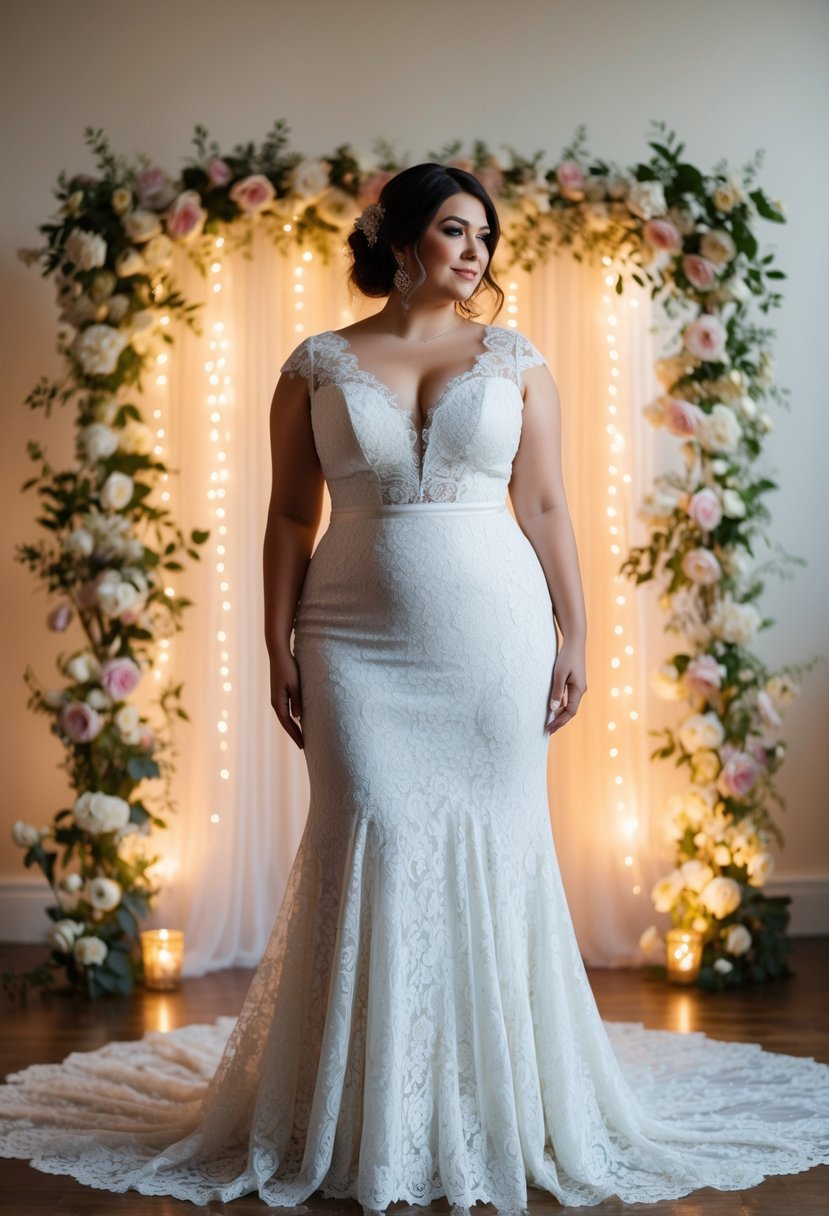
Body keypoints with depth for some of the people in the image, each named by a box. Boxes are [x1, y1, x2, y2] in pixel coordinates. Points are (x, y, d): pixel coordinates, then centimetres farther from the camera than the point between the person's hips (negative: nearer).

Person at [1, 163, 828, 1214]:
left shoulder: (516, 360, 8)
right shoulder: (317, 365, 6)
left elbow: (546, 508, 6)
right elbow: (291, 516, 5)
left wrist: (573, 639, 1)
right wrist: (278, 651, -1)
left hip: (495, 636, 1)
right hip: (359, 645, 0)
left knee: (495, 847, 2)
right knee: (372, 845, -2)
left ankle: (493, 1107, 18)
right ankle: (371, 1121, 13)